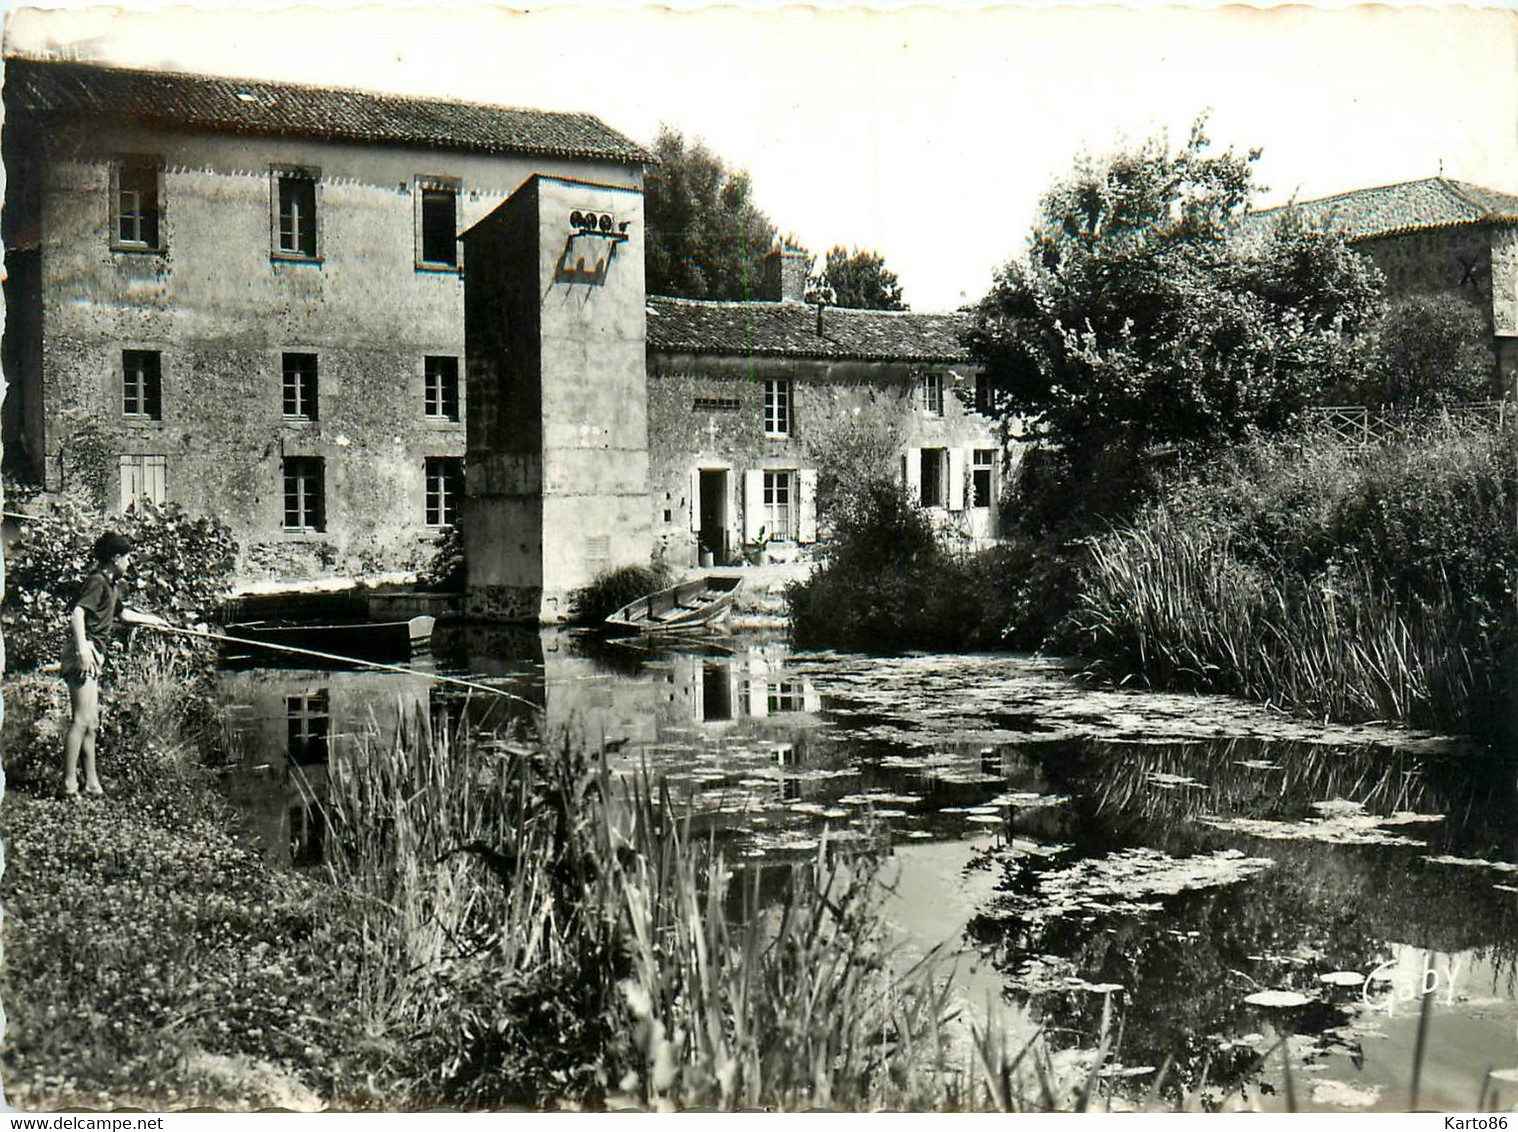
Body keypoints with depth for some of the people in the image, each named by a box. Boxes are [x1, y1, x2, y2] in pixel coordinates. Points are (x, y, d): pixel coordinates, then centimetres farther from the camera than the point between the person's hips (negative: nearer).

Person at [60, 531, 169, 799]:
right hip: (84, 651, -10)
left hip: (93, 654, 10)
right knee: (81, 720, -13)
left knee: (91, 722, 12)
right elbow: (77, 613, -24)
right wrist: (83, 649, -32)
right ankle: (69, 784, -14)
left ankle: (91, 783, 17)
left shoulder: (110, 584, 21)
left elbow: (122, 614, 39)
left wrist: (153, 619, 50)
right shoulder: (98, 582, -9)